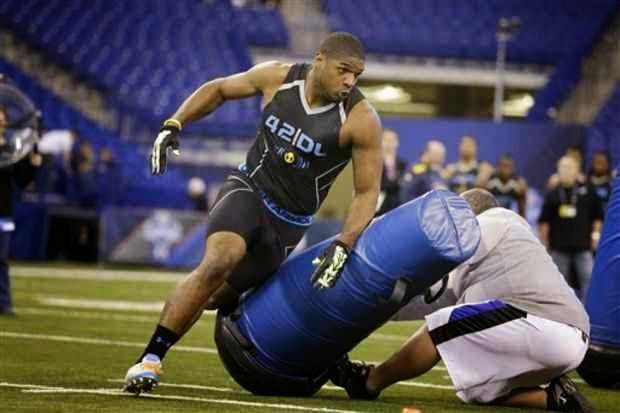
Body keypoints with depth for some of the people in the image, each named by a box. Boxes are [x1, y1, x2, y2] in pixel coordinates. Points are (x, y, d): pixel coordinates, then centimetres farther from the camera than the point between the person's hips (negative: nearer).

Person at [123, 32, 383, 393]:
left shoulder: (361, 119, -17)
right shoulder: (277, 78, -9)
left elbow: (367, 192, -12)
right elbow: (218, 90, 9)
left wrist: (342, 247, -25)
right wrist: (173, 125, -2)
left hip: (288, 222, 1)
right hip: (248, 189, -1)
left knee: (217, 296, 3)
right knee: (220, 261, -29)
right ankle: (150, 359, -26)